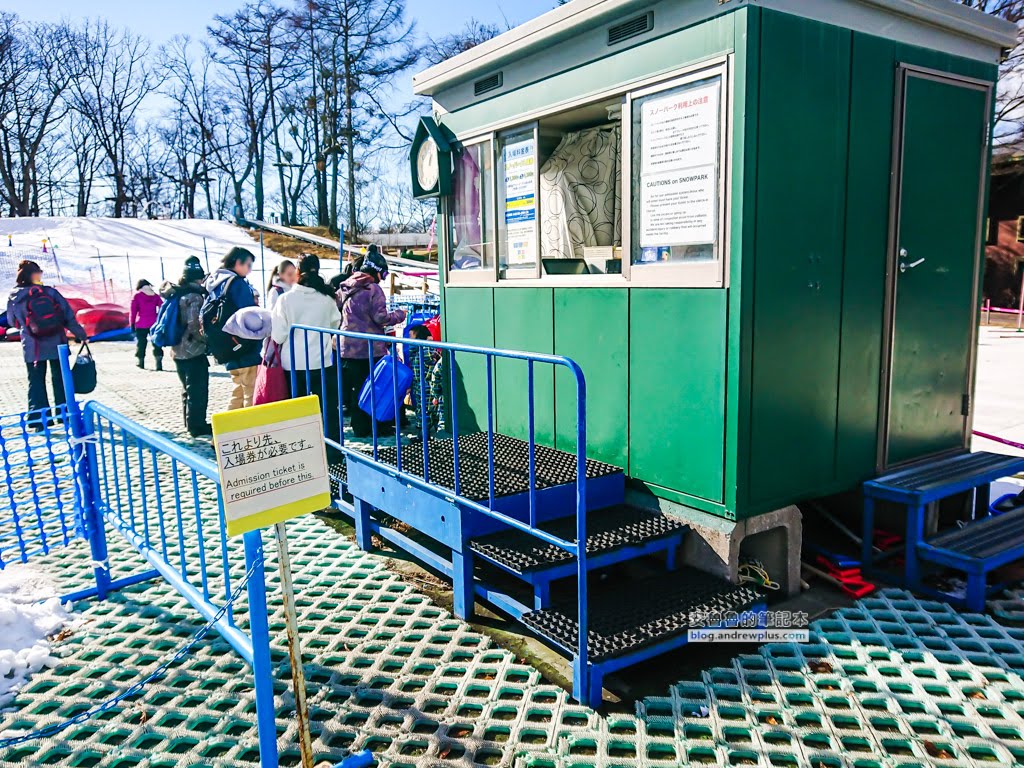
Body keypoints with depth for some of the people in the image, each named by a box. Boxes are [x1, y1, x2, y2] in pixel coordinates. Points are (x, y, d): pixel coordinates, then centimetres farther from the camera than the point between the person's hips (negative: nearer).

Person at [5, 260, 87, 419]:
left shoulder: (14, 298, -3)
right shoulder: (50, 292, -7)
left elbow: (12, 322, 9)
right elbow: (68, 315, -6)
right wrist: (80, 334, 2)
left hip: (33, 347, 0)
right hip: (56, 344, 0)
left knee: (36, 381, 8)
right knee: (60, 379, 12)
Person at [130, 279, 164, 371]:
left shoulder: (137, 296, -1)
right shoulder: (155, 295, 7)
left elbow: (133, 311, -3)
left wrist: (132, 324, 1)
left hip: (141, 324, -2)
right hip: (154, 323, 2)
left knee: (141, 343, 13)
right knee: (156, 343, 3)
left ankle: (141, 362, 20)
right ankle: (159, 364, -7)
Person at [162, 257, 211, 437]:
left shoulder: (175, 294, 8)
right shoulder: (195, 296, -16)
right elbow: (195, 326, -23)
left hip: (178, 351, 9)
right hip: (194, 351, -8)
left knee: (188, 389, 20)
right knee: (198, 390, 1)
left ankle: (190, 422, 30)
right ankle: (197, 425, 6)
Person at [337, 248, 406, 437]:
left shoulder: (345, 288, 10)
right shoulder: (373, 289, -11)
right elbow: (381, 318, -15)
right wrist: (399, 314, 0)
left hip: (348, 347, 6)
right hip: (370, 348, -6)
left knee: (356, 387, 11)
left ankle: (359, 426, 16)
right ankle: (374, 426, 12)